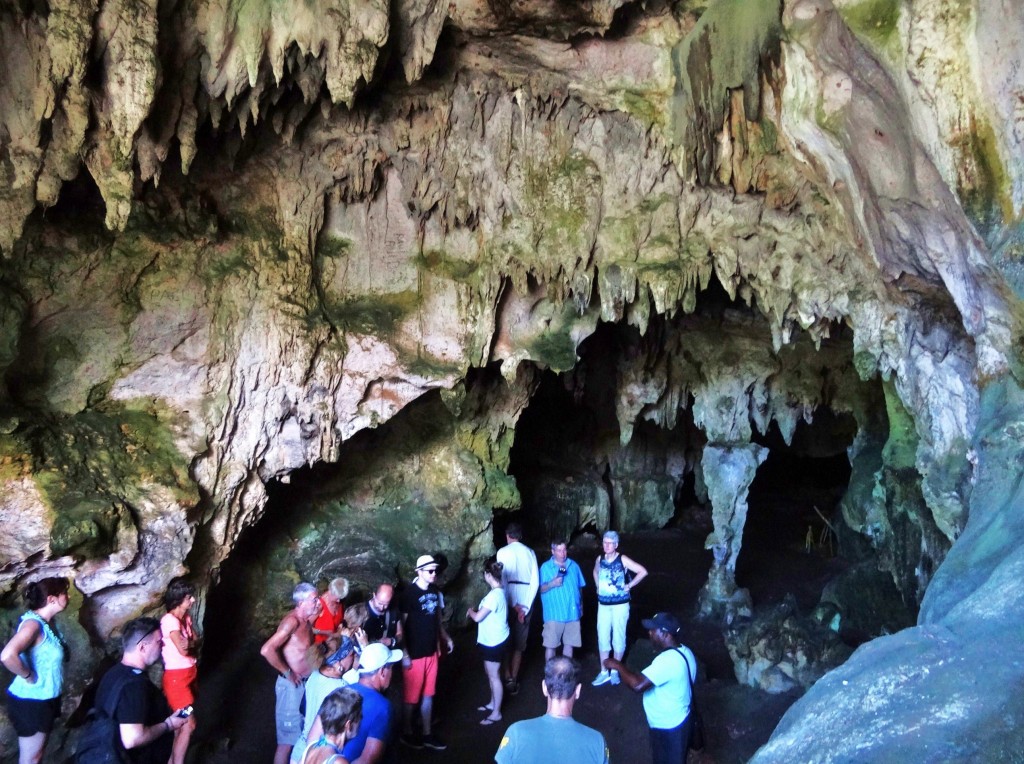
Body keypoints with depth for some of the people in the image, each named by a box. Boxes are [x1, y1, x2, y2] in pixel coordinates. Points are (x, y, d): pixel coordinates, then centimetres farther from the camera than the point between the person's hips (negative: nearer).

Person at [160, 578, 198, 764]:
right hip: (177, 677, -8)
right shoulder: (169, 620, -21)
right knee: (188, 724, -8)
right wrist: (192, 644, -6)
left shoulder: (186, 616, 6)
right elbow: (183, 650, -25)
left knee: (181, 722, 17)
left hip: (189, 673, 8)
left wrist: (190, 643, -16)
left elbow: (196, 641, 4)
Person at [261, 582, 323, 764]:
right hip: (292, 685, -8)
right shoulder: (292, 621, -22)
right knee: (288, 739, 2)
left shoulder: (306, 620, 5)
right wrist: (287, 673, -20)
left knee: (299, 735, 21)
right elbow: (267, 650, -31)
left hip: (306, 682, 9)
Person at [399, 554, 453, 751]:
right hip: (414, 653, -6)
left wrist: (445, 637, 12)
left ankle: (427, 734, 30)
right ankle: (406, 733, 28)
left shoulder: (435, 591, 1)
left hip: (432, 651, 6)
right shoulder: (409, 593, -18)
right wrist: (404, 654, -18)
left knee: (428, 694, 16)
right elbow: (401, 624, -16)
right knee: (411, 696, 9)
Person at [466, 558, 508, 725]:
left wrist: (470, 610, -5)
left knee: (494, 676, 3)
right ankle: (493, 703, 39)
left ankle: (496, 713, 15)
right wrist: (476, 609, 4)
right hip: (492, 640, 10)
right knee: (491, 673, 23)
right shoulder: (498, 591, 4)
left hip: (494, 642, -10)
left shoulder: (494, 595, -28)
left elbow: (478, 617, -25)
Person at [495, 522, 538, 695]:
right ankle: (514, 680, 15)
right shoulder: (530, 552, 4)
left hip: (509, 600, -2)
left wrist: (513, 604, -9)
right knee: (519, 643, 13)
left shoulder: (503, 551, -4)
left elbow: (502, 579, -11)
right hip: (526, 601, 2)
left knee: (506, 641, 13)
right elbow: (535, 581, -3)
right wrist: (526, 606, -3)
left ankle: (508, 678, 11)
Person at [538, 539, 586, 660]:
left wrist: (581, 606, 16)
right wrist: (552, 583, -24)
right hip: (554, 614, -4)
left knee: (569, 643, 11)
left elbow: (578, 587, 16)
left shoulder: (573, 565, 9)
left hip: (572, 613, 4)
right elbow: (540, 589, -8)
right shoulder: (545, 567, -4)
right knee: (550, 645, -2)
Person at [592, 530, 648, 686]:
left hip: (620, 605, -4)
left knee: (618, 637, 6)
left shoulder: (622, 560, -13)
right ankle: (604, 672, 17)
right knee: (602, 637, 6)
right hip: (603, 604, 4)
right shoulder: (599, 559, 1)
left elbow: (643, 571, -14)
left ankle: (615, 671, 22)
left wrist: (629, 586, -12)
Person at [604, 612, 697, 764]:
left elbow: (638, 684, -37)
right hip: (677, 721, 9)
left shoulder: (668, 660, -32)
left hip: (667, 727, -9)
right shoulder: (684, 652, 0)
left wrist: (617, 665, -24)